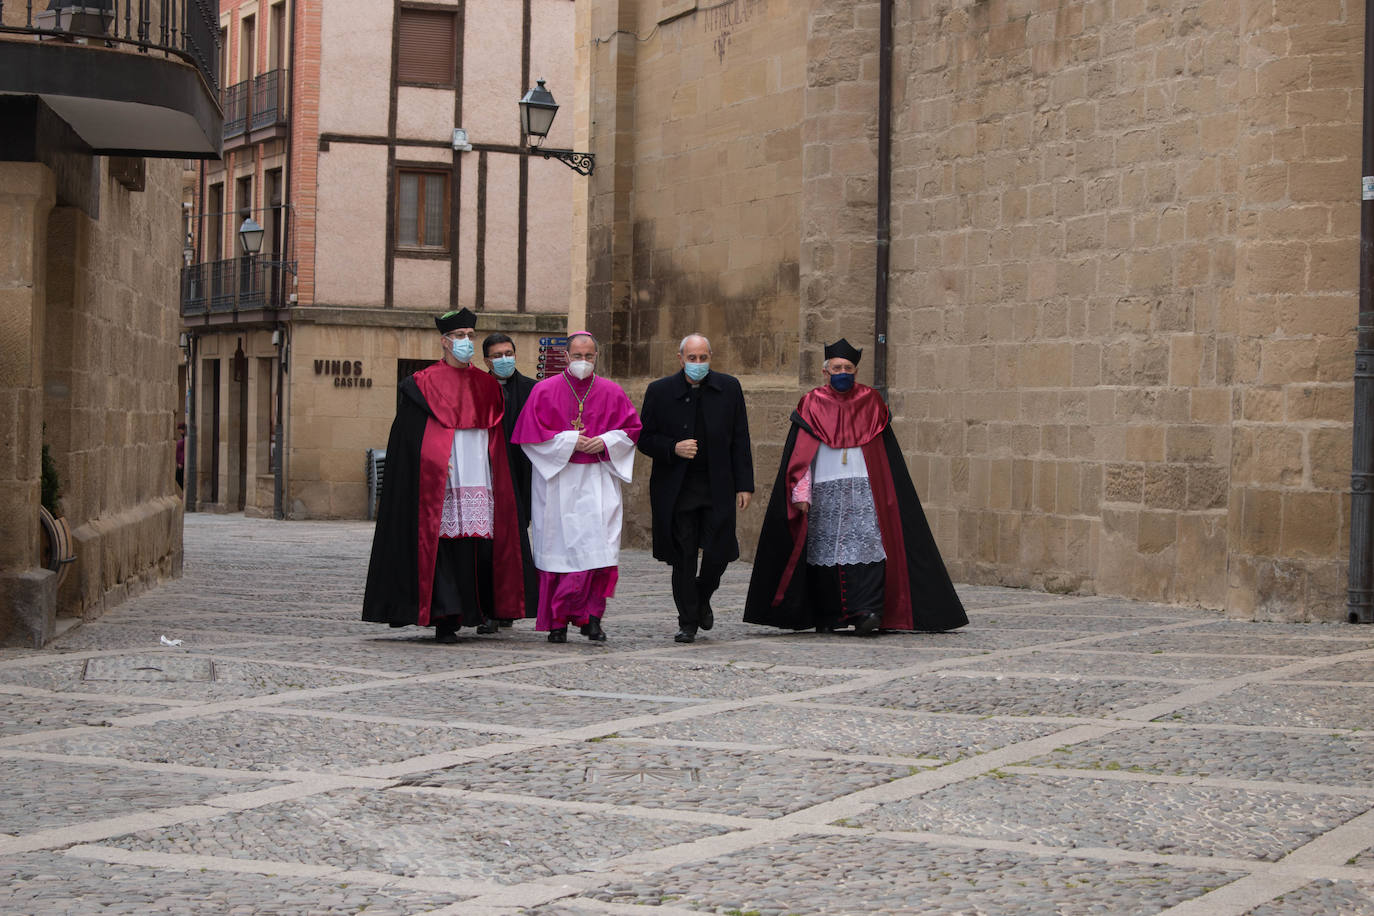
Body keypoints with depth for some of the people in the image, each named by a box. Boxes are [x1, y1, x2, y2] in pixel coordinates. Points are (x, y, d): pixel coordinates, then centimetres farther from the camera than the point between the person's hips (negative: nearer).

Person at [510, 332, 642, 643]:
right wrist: (569, 442, -11)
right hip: (556, 480, -1)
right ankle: (557, 622, 9)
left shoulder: (611, 392, 8)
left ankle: (591, 616, -2)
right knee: (558, 548, 0)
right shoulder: (545, 390, 1)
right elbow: (530, 433, -3)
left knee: (600, 545, -12)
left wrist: (606, 442, -6)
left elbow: (632, 429, 12)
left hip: (598, 480, 1)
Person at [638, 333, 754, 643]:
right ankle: (688, 622, 12)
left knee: (718, 553, -3)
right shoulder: (660, 391, 0)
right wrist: (673, 449, -15)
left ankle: (702, 600, 27)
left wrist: (744, 485, -1)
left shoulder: (729, 388, 3)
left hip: (717, 487, 1)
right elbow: (644, 439, 4)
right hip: (676, 488, -1)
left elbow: (740, 441, 5)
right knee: (683, 558, 1)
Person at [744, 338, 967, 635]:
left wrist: (889, 496, 8)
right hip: (824, 491, 0)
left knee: (866, 542, -14)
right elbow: (800, 454, 1)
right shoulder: (812, 404, 6)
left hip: (863, 489, 0)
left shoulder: (870, 402, 10)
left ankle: (866, 611, -22)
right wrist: (801, 492, -9)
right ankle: (825, 617, 13)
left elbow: (887, 453, 12)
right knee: (824, 548, 2)